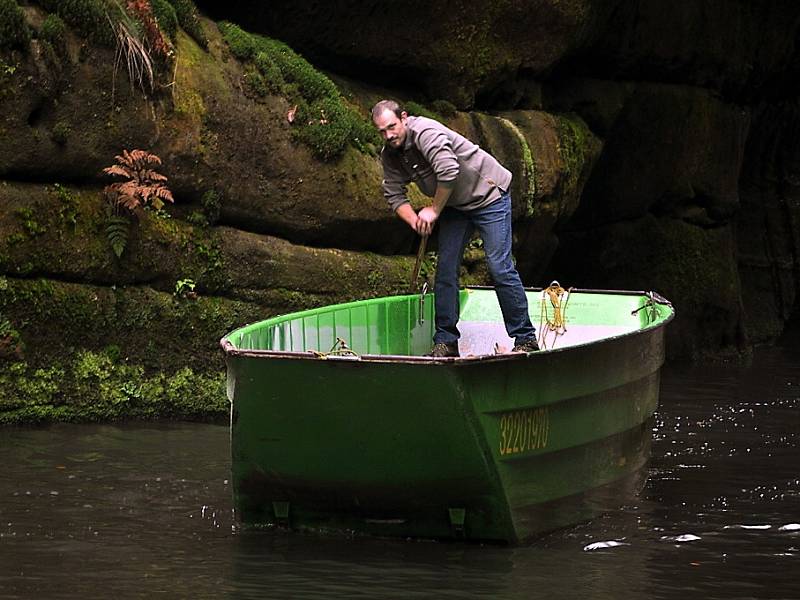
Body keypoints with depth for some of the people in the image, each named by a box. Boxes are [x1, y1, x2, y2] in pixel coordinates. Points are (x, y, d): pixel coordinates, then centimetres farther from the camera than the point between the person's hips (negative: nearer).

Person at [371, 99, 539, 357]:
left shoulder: (425, 132, -28)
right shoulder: (390, 155, -1)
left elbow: (449, 172, -35)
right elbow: (395, 195, 2)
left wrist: (434, 210, -21)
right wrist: (415, 221, -17)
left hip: (488, 195, -8)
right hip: (454, 206, 8)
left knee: (500, 267, -11)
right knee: (446, 269, 1)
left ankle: (525, 339, -3)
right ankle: (446, 341, 7)